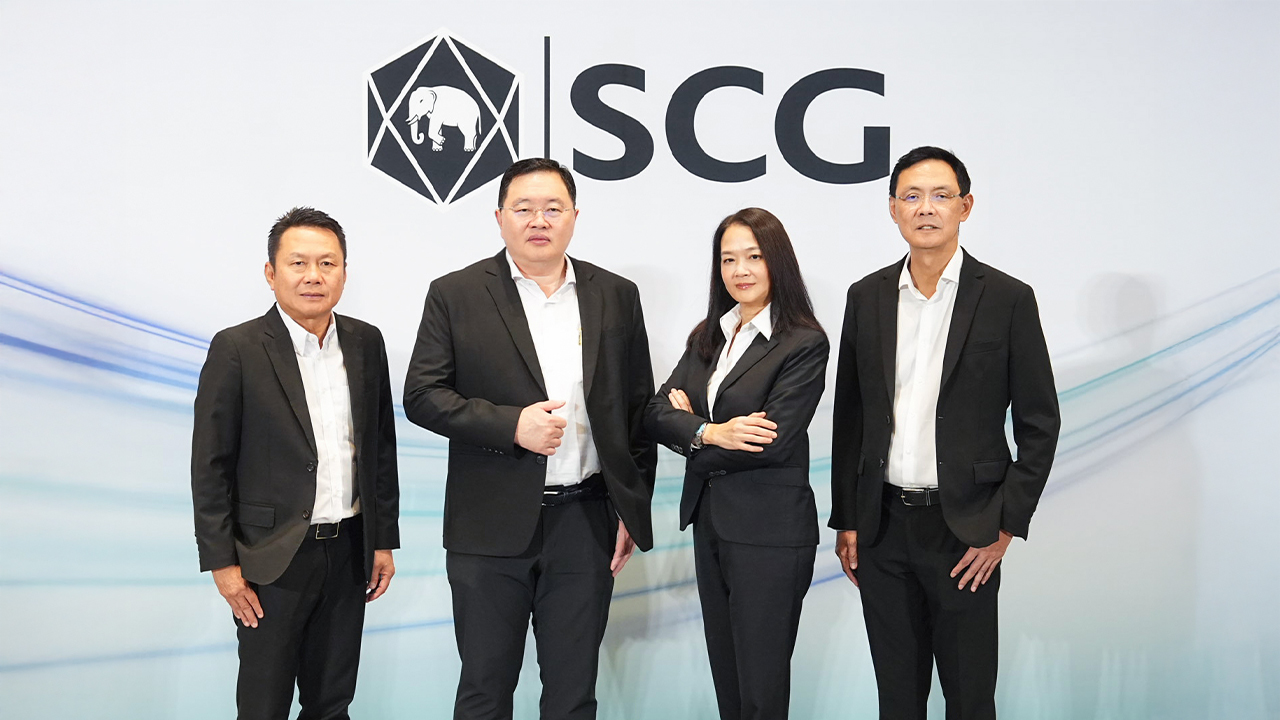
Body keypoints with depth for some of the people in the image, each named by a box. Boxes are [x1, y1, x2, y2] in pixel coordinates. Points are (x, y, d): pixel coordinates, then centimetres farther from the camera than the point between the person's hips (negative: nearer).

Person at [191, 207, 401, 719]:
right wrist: (221, 562, -9)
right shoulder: (237, 349, -9)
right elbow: (210, 465, -7)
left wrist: (384, 541, 9)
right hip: (273, 560, -4)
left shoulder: (366, 342, 4)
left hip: (349, 553, 4)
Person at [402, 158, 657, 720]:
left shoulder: (616, 297, 7)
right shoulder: (455, 295, 0)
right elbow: (422, 396, -4)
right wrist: (511, 424, -18)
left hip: (586, 525, 2)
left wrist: (633, 509, 5)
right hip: (492, 527, -2)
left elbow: (638, 408, 9)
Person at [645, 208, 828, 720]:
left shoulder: (805, 344, -10)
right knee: (724, 675, 17)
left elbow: (775, 441, -19)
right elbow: (658, 414, 0)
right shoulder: (707, 337, 10)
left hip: (770, 532, -6)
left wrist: (688, 424, -7)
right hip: (709, 522, 7)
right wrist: (710, 432, -20)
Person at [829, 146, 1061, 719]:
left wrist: (1007, 525, -8)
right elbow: (849, 416, 9)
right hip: (883, 526, 3)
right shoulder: (867, 297, 5)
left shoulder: (1007, 299, -4)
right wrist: (845, 521, 7)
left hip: (965, 532, -3)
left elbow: (1039, 423, -3)